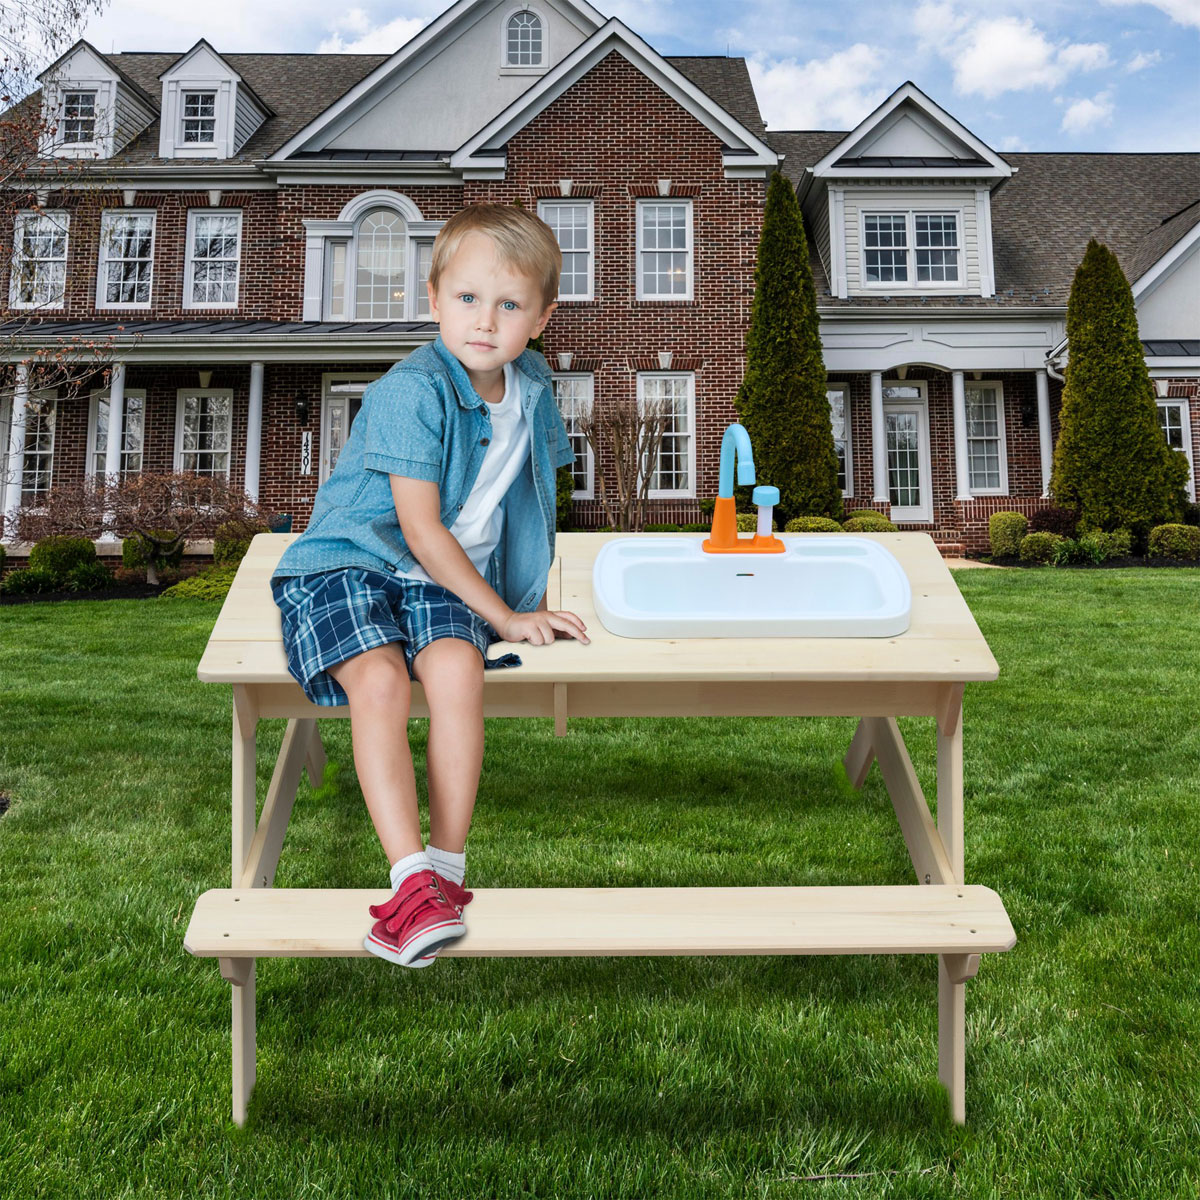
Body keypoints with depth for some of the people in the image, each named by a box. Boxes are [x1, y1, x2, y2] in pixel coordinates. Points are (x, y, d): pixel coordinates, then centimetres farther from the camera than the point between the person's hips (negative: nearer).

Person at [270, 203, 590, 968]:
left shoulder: (532, 389, 9)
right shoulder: (412, 392, -14)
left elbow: (529, 498, 24)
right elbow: (420, 530, -15)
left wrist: (538, 601, 18)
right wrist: (503, 615, -12)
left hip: (444, 578, 4)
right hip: (348, 561, -4)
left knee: (457, 667, -28)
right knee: (379, 679, -31)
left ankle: (448, 869, -22)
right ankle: (412, 879, -30)